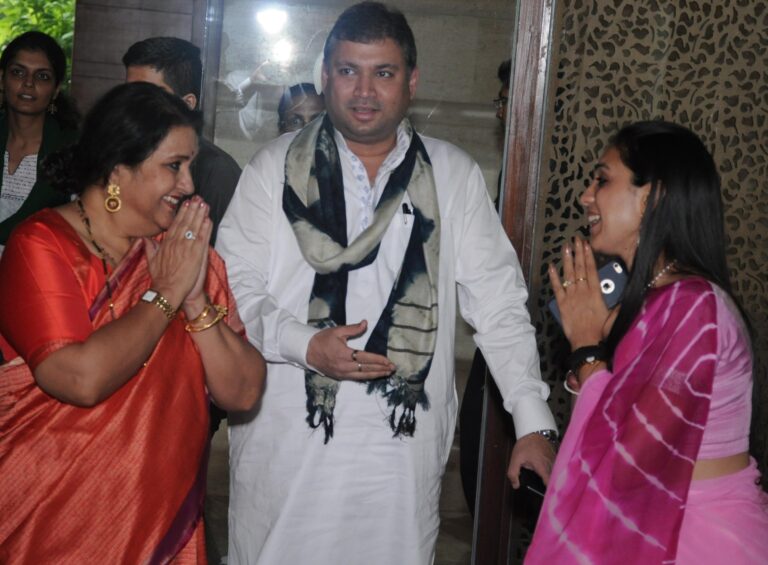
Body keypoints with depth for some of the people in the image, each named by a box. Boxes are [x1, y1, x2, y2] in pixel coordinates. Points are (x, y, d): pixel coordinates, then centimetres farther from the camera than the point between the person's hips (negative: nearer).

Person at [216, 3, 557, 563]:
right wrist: (305, 344, -17)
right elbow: (235, 289, 0)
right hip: (287, 447, 0)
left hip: (404, 448, 1)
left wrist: (534, 422, -3)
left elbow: (498, 303, 3)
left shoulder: (455, 175, 5)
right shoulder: (276, 167, 2)